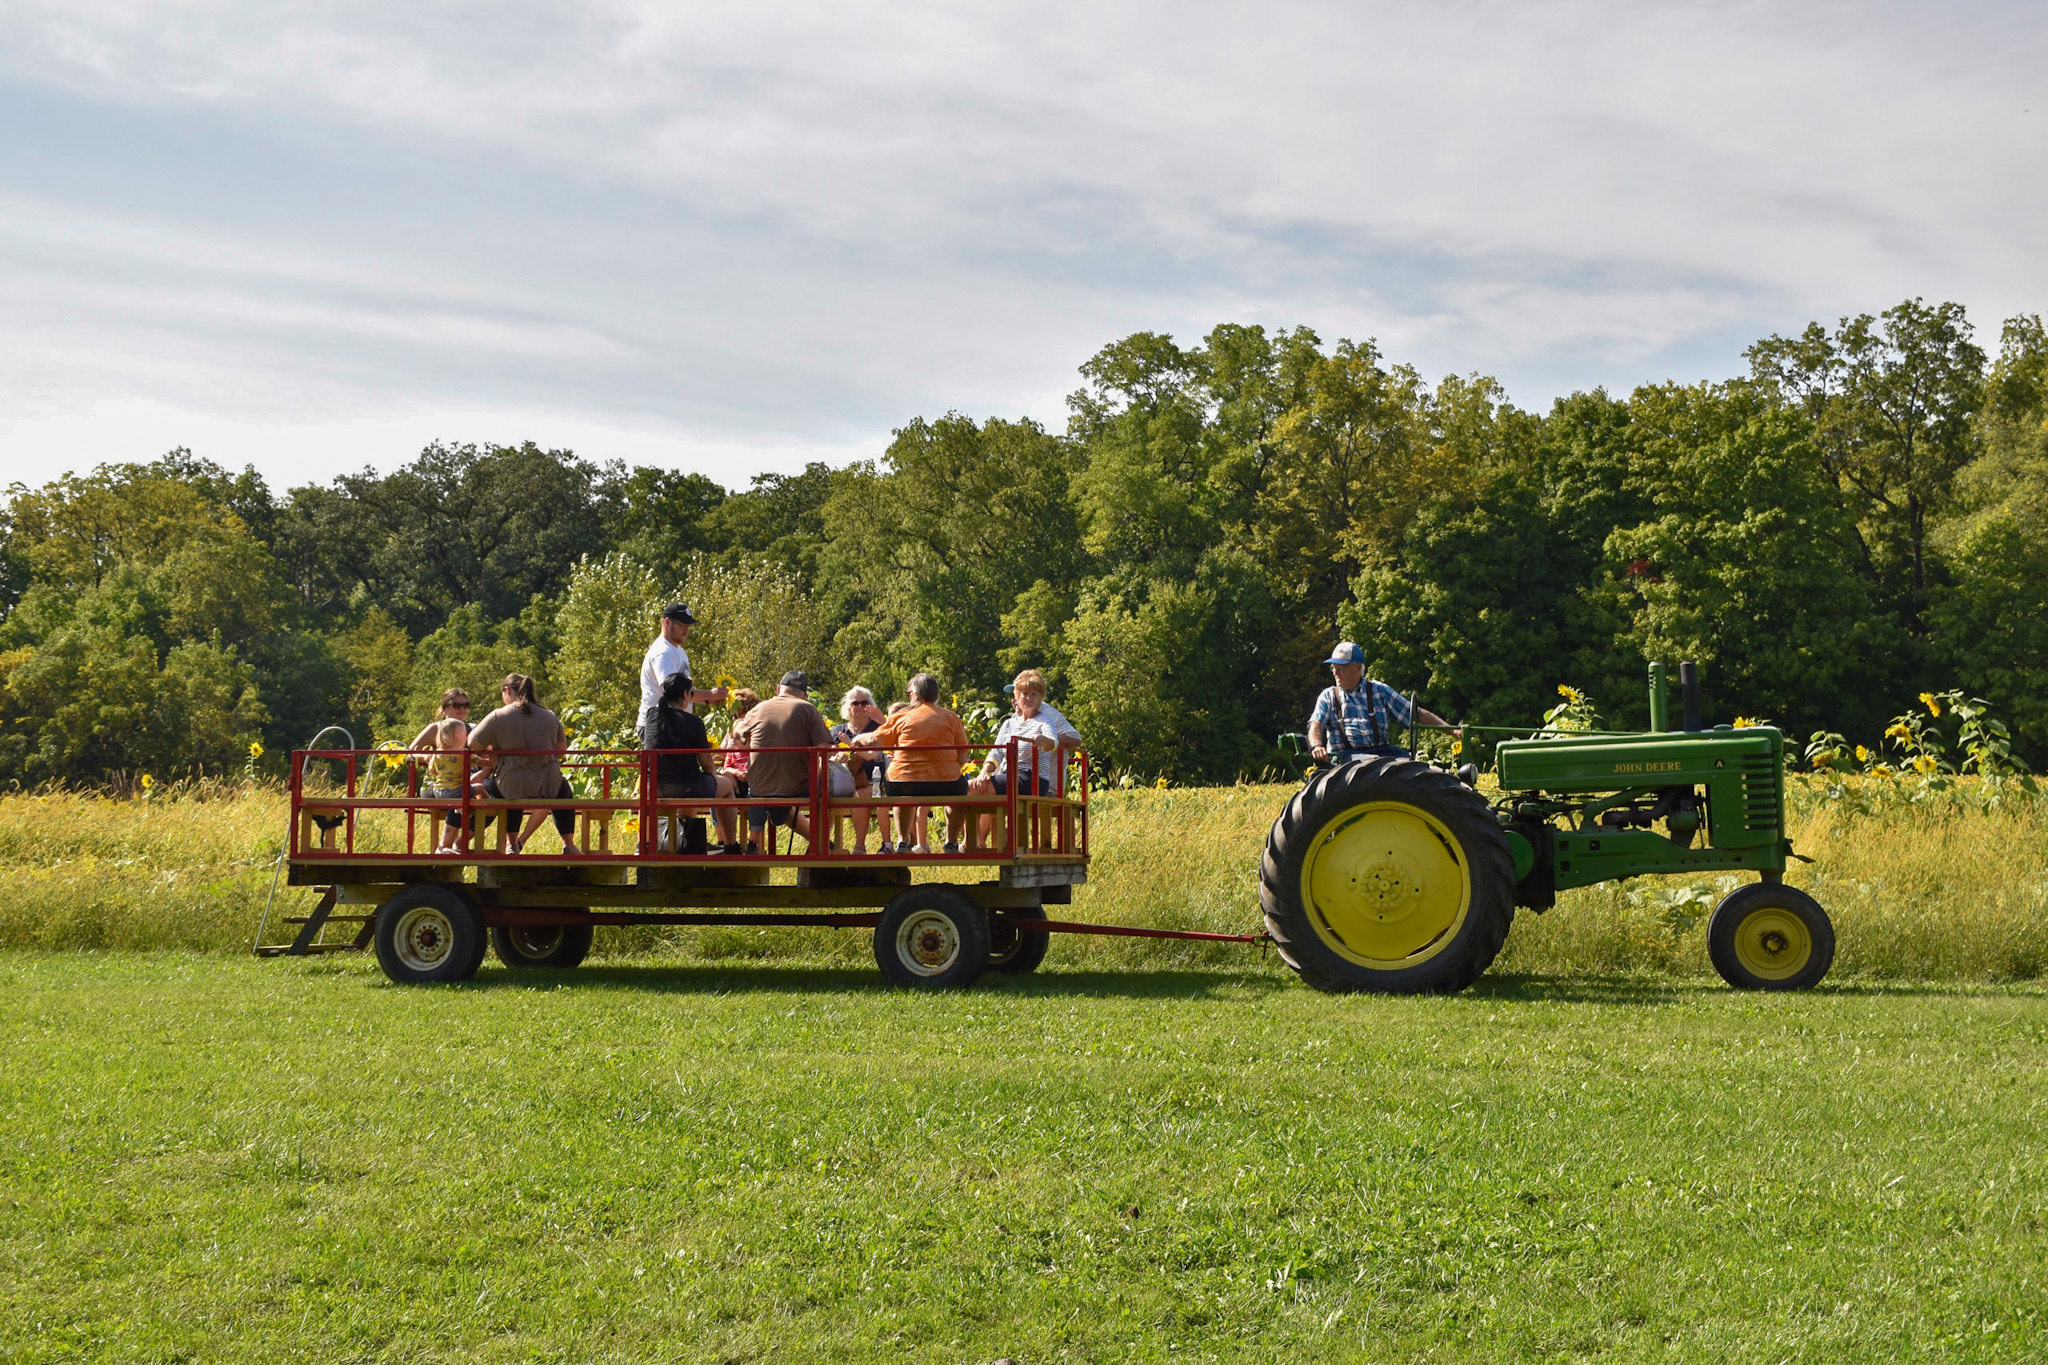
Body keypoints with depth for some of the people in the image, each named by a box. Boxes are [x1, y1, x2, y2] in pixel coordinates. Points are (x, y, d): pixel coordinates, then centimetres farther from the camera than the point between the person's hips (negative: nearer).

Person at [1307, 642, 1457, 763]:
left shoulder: (1379, 690, 20)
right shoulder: (1328, 696, 20)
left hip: (1382, 750, 2)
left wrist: (1451, 730, 8)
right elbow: (1315, 725, 4)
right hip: (1346, 754, -2)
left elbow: (1418, 714, 18)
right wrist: (1316, 746, -21)